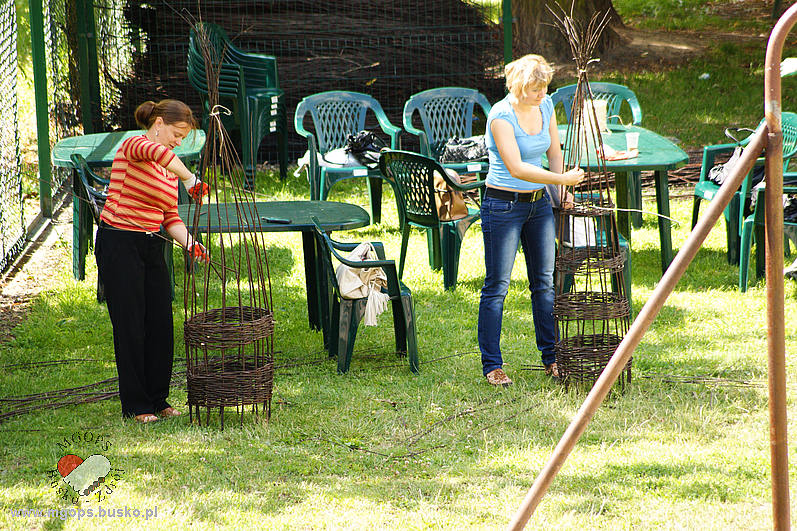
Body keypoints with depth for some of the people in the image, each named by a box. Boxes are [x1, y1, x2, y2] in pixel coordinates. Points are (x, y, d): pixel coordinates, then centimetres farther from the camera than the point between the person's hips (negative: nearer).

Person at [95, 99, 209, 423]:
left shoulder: (169, 168, 14)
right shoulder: (133, 146, -11)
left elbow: (170, 218, 13)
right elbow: (155, 151, -36)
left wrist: (190, 244, -3)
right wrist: (190, 180, -37)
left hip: (152, 247, 8)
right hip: (119, 245, -8)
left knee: (161, 325, 7)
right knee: (131, 327, -2)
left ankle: (157, 399, 20)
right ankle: (135, 405, 7)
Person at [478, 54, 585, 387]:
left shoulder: (546, 106, 3)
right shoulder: (501, 116, -19)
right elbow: (516, 168, -27)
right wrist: (561, 179, -31)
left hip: (539, 203, 7)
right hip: (503, 206, -7)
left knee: (545, 282, 10)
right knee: (496, 286, -2)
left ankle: (552, 358, 19)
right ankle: (492, 365, 4)